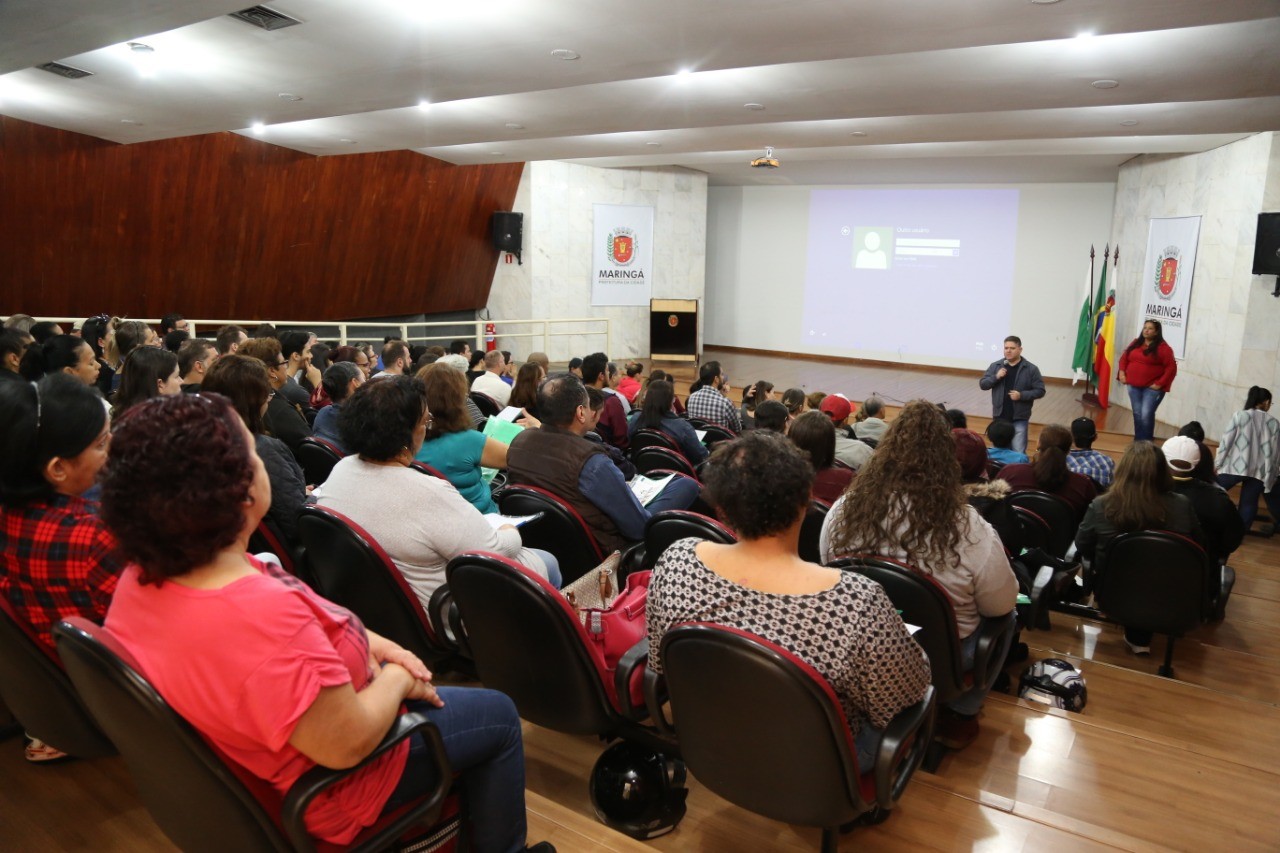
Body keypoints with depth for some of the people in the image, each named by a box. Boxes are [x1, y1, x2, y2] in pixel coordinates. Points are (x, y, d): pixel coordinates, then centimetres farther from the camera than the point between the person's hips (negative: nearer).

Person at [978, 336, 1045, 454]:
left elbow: (1040, 391, -4)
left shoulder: (1031, 369, -5)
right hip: (1000, 417, 3)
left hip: (1019, 418, -3)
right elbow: (982, 384, 1)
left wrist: (1022, 395, -19)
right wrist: (996, 377, -16)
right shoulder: (995, 366, 2)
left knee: (1018, 453, -4)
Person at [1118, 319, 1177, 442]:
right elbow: (1124, 358, 19)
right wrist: (1122, 373, 5)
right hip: (1134, 386, 6)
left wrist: (1160, 383, -15)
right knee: (1137, 414, 10)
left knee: (1146, 415, -12)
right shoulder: (1135, 343, 9)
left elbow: (1171, 367, -11)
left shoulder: (1163, 348, -8)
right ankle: (1137, 441, 19)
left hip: (1152, 388, -5)